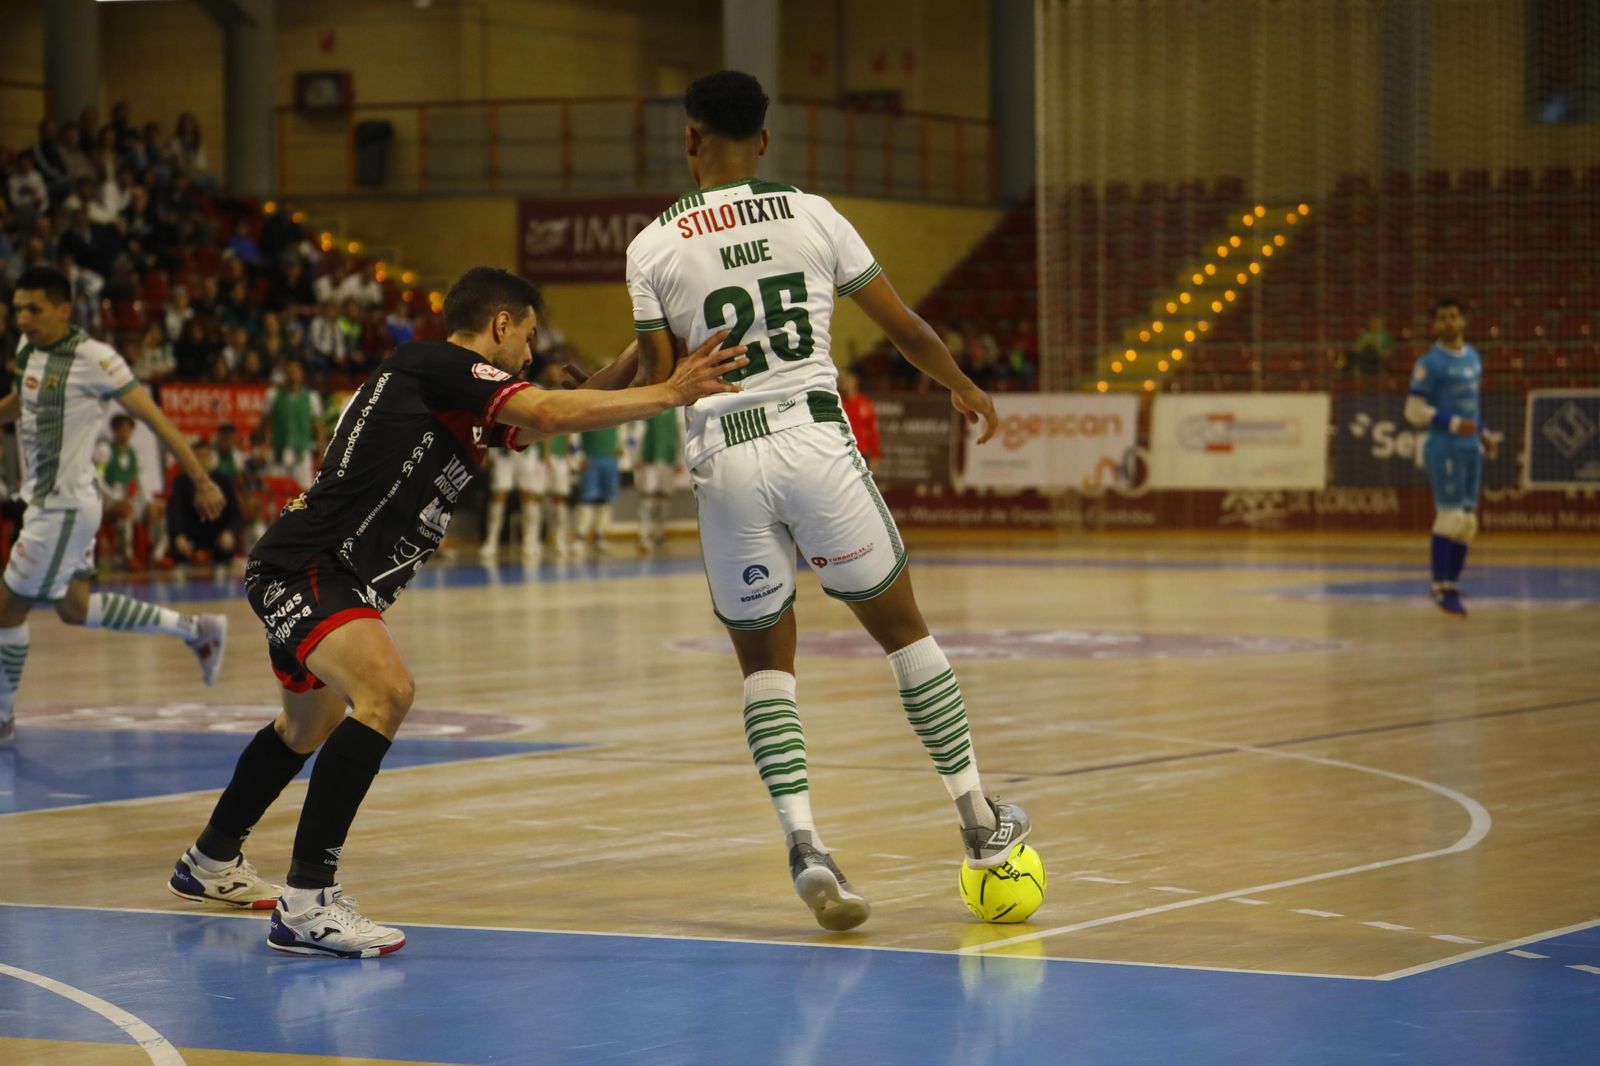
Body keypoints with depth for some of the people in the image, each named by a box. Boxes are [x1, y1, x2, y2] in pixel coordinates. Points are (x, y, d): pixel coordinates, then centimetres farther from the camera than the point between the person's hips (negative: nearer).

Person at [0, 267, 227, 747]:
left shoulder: (93, 359, -17)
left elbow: (153, 417, -14)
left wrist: (201, 481, -14)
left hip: (66, 506, -9)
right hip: (45, 503, 9)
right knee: (74, 609, 17)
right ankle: (196, 630, 26)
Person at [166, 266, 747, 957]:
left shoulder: (459, 400, 15)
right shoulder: (436, 364, -12)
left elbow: (551, 421, 19)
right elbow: (550, 414, -23)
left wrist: (638, 353, 13)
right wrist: (671, 394, -21)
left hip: (300, 576, 11)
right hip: (303, 568, -11)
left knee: (310, 727, 31)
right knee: (386, 692, -30)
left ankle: (211, 862, 52)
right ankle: (305, 903, -32)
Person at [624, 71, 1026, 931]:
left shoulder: (654, 247, 2)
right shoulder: (812, 216, 4)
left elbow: (658, 383, 1)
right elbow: (903, 326, 10)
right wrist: (963, 387, 27)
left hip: (724, 458, 0)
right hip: (816, 441, 0)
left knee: (764, 662, 13)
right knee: (901, 628, 15)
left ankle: (804, 845, -5)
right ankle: (979, 820, 20)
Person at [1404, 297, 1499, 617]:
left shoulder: (1473, 356, 15)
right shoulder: (1431, 362, -9)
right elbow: (1414, 410, -12)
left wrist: (1484, 434, 17)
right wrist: (1453, 424, -19)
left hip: (1471, 448, 8)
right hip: (1445, 449, -8)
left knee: (1467, 521, 7)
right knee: (1450, 517, -9)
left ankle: (1451, 586, 14)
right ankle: (1442, 588, -3)